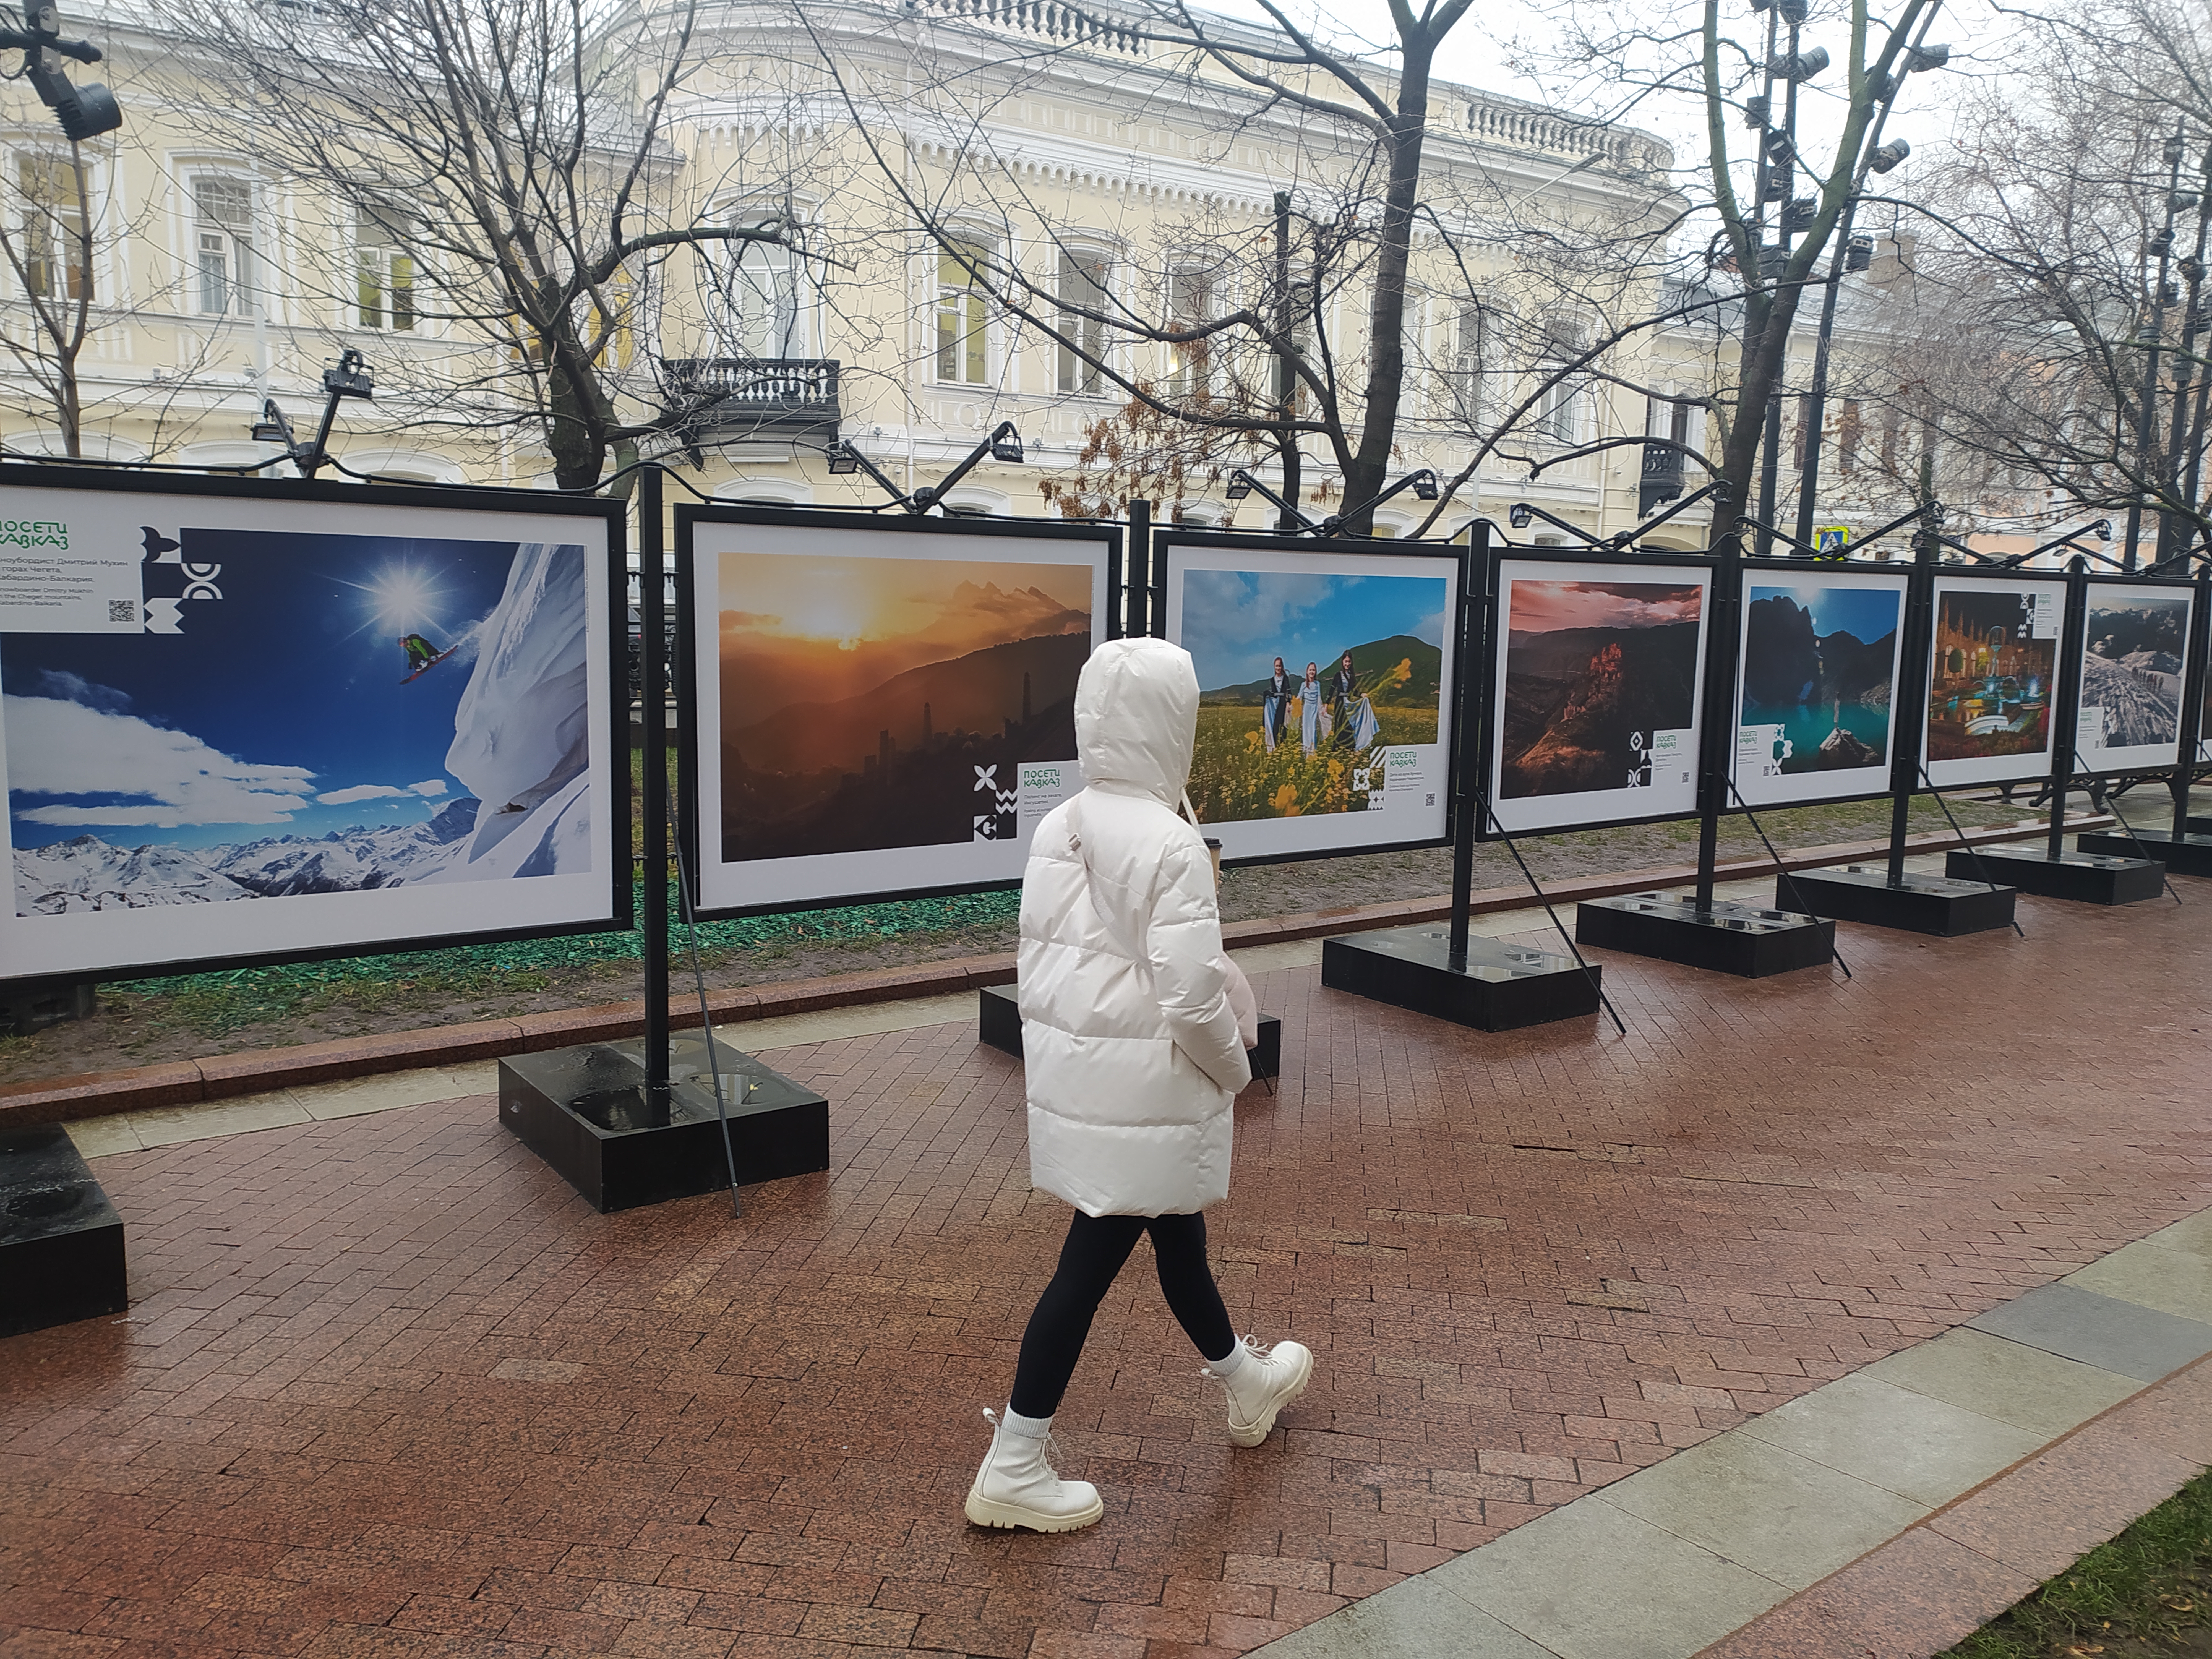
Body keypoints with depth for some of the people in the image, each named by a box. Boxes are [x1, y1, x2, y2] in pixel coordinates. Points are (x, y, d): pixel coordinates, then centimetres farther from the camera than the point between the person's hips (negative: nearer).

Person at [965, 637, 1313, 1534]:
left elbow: (1036, 957, 8)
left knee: (1177, 1231, 25)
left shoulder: (1057, 830, 2)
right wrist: (1234, 1067, -3)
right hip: (1144, 1091, -8)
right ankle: (1013, 1469, 16)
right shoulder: (1171, 846, -20)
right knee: (1090, 1264, 5)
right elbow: (1191, 997, -21)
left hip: (1068, 1072, 8)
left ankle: (1243, 1382, 48)